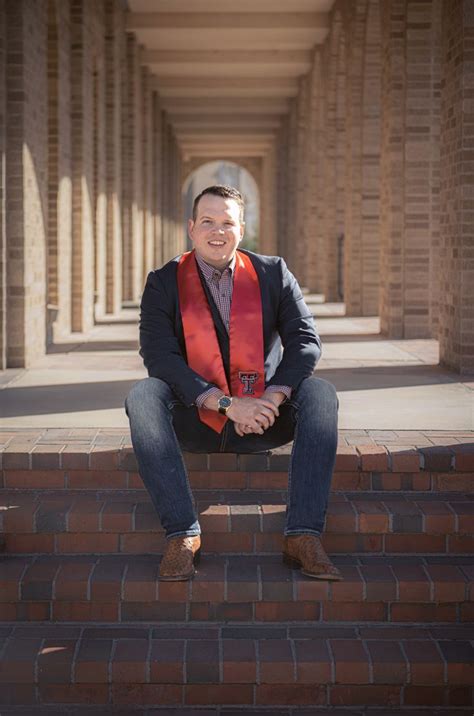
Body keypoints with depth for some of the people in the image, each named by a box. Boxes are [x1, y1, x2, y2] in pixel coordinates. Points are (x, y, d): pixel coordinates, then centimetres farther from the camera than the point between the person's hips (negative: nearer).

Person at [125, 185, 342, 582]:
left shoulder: (273, 273, 7)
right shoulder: (164, 282, 2)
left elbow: (306, 341, -2)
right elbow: (158, 355, -12)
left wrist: (272, 398, -20)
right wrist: (228, 404, -23)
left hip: (263, 417, 1)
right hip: (194, 419, -1)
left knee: (320, 393, -26)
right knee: (143, 396, -30)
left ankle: (303, 535, -32)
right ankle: (182, 534, -34)